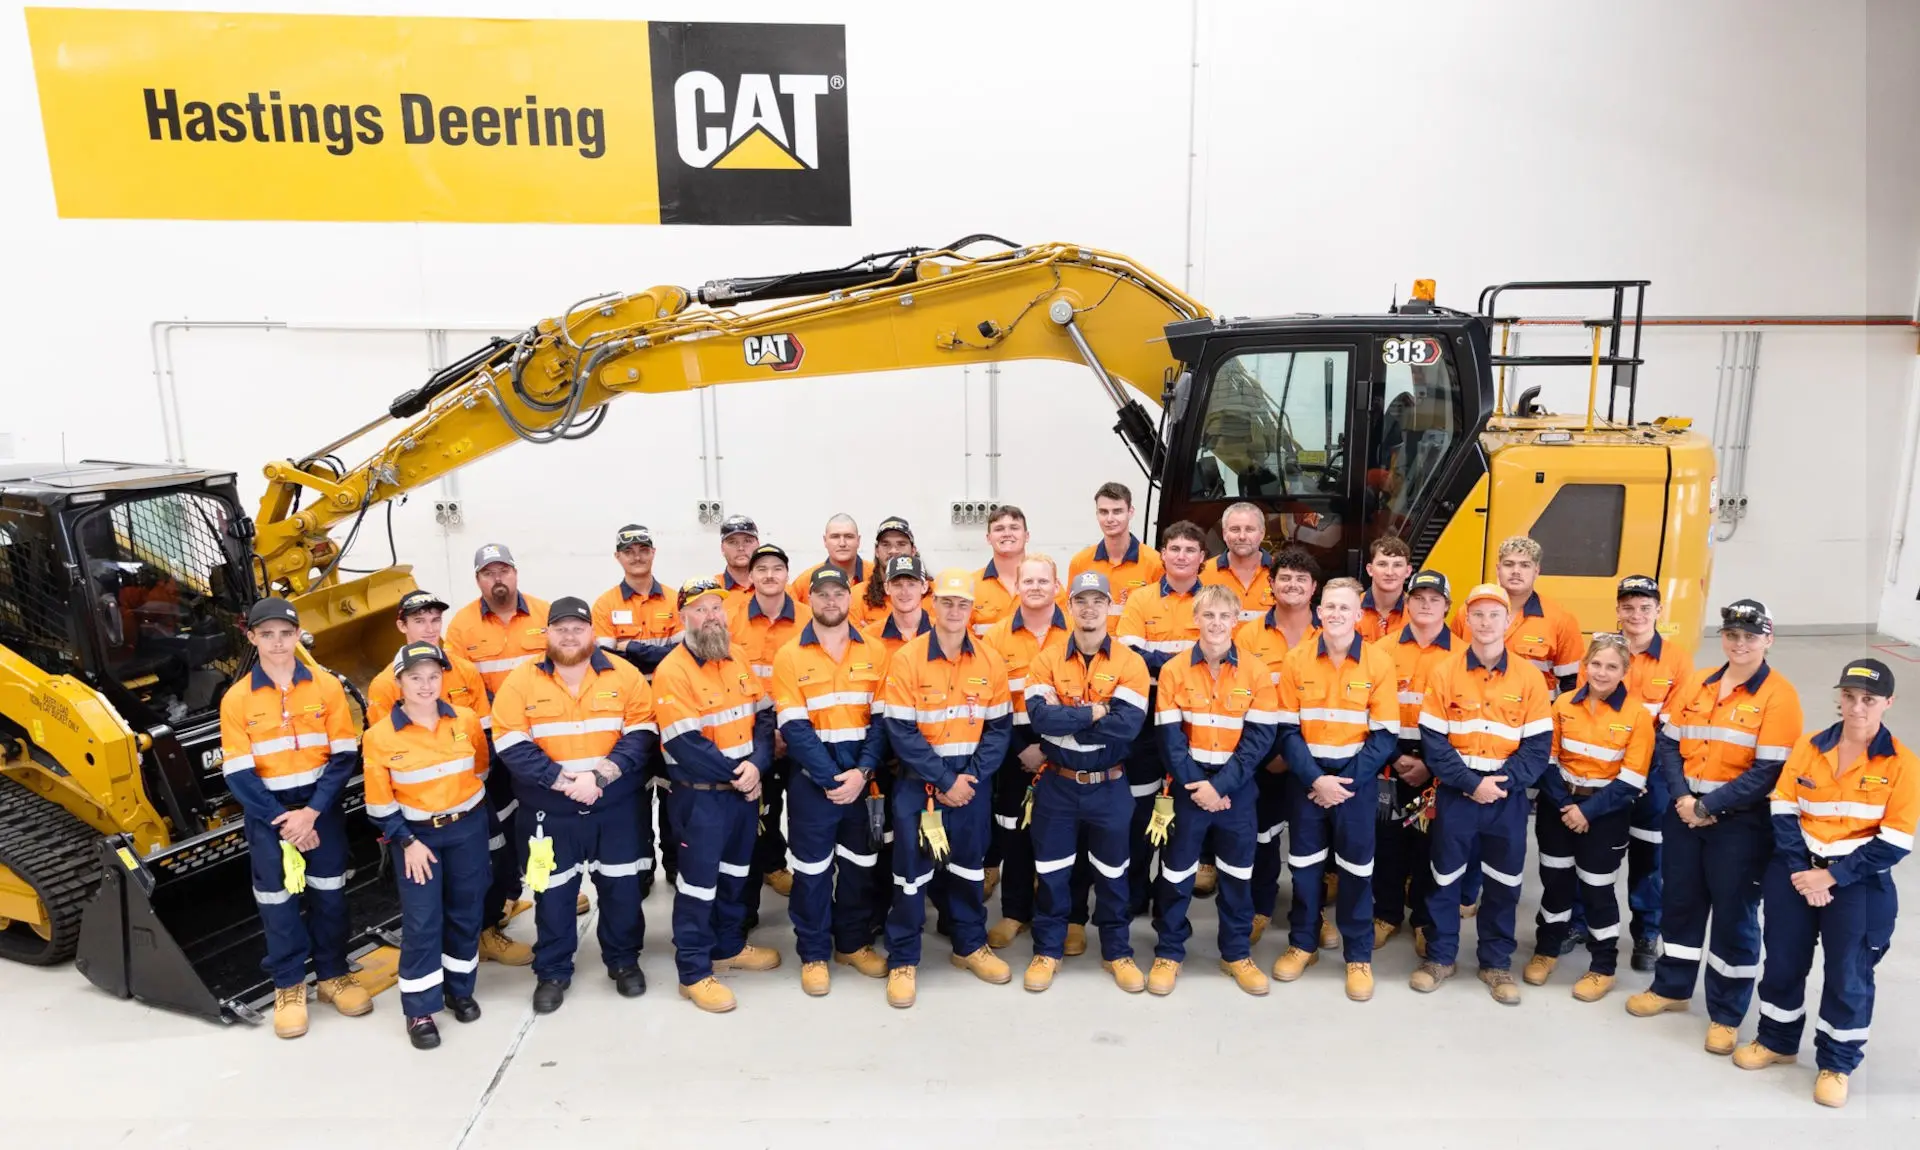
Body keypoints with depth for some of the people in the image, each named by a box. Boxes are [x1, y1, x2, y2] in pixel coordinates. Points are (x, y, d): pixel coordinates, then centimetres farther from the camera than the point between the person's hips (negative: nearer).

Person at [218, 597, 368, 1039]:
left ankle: (333, 974, 27)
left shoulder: (327, 687, -6)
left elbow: (345, 755, -6)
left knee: (329, 891, 10)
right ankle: (289, 985, 23)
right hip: (266, 810, 0)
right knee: (276, 898, 7)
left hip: (321, 803, 1)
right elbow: (238, 774, -8)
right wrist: (281, 819, -14)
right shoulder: (236, 699, -7)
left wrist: (312, 812, -14)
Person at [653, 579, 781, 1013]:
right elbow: (684, 745, -21)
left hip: (746, 788, 7)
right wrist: (735, 774, -18)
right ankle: (694, 972, 15)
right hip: (700, 796, -7)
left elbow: (764, 715, 2)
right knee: (699, 879, 2)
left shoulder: (740, 657, 4)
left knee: (736, 871, 20)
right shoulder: (672, 671, -17)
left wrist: (757, 765, -14)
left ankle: (729, 946, 38)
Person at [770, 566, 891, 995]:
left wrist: (862, 771, -14)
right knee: (812, 869, 6)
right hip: (811, 780, -2)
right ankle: (814, 954, 22)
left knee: (860, 863, 14)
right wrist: (831, 778, -17)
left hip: (863, 778, 3)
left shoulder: (874, 652, 3)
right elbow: (794, 727, -10)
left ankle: (854, 943, 32)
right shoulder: (789, 656, -4)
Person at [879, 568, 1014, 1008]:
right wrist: (943, 781, -16)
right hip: (919, 782, -3)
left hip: (972, 781, 3)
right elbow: (902, 732, -14)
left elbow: (999, 727, 1)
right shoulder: (906, 659, -12)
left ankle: (970, 945, 35)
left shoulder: (990, 661, -1)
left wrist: (972, 776, -11)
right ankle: (902, 959, 18)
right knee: (912, 870, 3)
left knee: (969, 865, 16)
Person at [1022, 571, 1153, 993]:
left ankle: (1118, 952, 31)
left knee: (1112, 872, 14)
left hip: (1109, 787, 0)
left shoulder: (1130, 663, -6)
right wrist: (1096, 711, -21)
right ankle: (1047, 950, 27)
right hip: (1056, 786, 0)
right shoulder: (1046, 659, -3)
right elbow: (1039, 716, -18)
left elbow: (1127, 725, -20)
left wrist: (1064, 722, -18)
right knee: (1051, 872, 11)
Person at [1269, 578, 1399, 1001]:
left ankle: (1359, 956, 23)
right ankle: (1302, 943, 29)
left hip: (1358, 778, -1)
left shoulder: (1380, 663, -6)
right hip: (1306, 776, 1)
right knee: (1305, 862, 11)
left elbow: (1385, 736, -7)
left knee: (1357, 866, 7)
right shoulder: (1296, 660, -4)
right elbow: (1287, 731, -4)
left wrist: (1347, 780, -14)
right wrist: (1315, 778, -16)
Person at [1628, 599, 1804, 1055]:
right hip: (1684, 812, 5)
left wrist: (1709, 806, -16)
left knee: (1734, 915, 6)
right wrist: (1682, 797, -10)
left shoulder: (1779, 695, -11)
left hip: (1741, 822, -5)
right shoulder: (1696, 684, 5)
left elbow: (1769, 771, -15)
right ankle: (1671, 987, 34)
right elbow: (1667, 743, 5)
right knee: (1679, 900, 16)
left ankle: (1726, 1015, 21)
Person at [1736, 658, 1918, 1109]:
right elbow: (1783, 811, -1)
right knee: (1783, 960, 13)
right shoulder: (1808, 747, 1)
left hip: (1858, 882, -3)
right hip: (1797, 871, 3)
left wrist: (1834, 875, -16)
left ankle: (1837, 1063, 25)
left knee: (1848, 974, 5)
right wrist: (1798, 870, -11)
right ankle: (1777, 1040, 33)